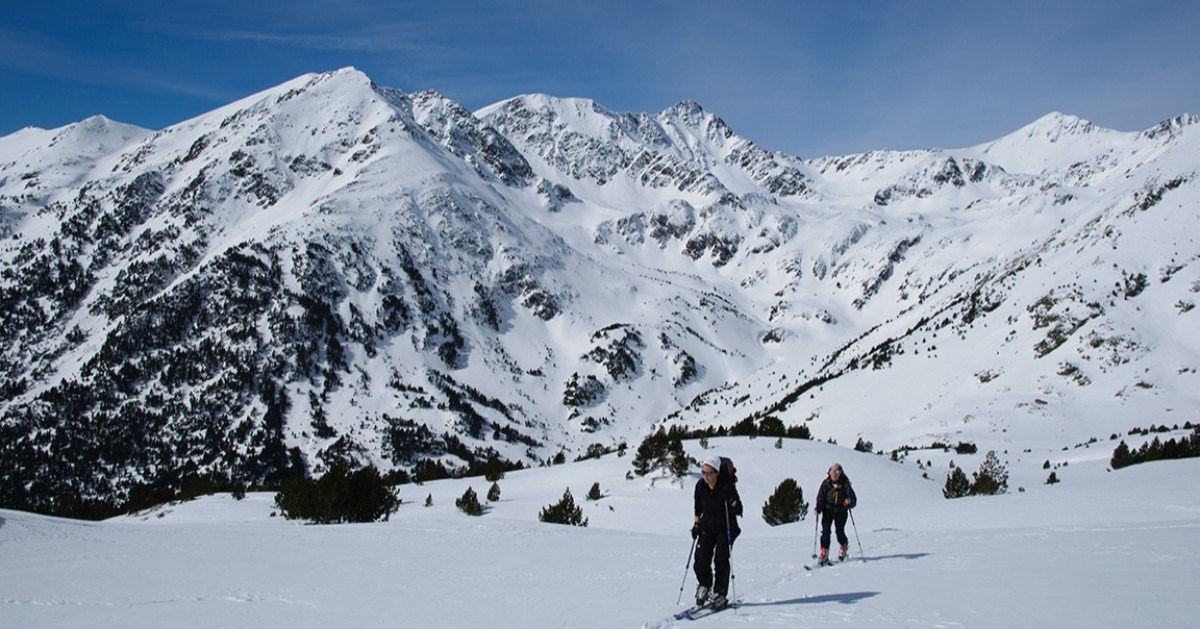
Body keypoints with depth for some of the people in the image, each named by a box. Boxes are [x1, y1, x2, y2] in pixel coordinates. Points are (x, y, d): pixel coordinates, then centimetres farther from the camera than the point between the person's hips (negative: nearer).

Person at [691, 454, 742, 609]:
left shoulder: (727, 486, -19)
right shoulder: (700, 485, -6)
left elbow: (738, 511, -19)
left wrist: (731, 499, -36)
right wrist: (696, 523, 8)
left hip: (726, 528, -4)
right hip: (707, 526, 4)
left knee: (721, 560, -11)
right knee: (701, 559, -6)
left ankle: (720, 595, -2)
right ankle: (704, 587, 18)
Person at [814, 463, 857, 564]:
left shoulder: (845, 484, -4)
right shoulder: (826, 484, 1)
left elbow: (853, 499, -7)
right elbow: (820, 498, 1)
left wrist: (850, 502, -29)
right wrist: (818, 509, -14)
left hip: (841, 511, -1)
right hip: (828, 510, 1)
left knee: (840, 531, -6)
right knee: (825, 530, -12)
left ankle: (844, 545, 27)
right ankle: (824, 552, -5)